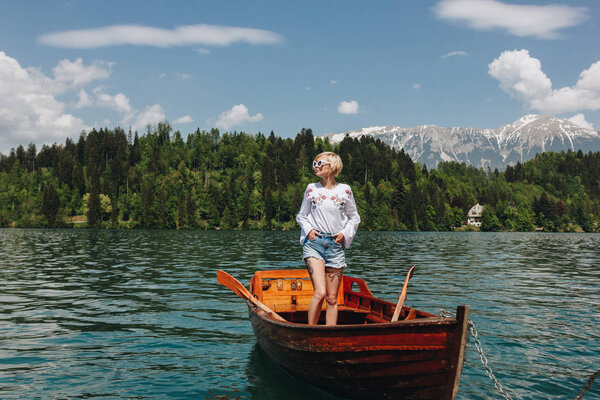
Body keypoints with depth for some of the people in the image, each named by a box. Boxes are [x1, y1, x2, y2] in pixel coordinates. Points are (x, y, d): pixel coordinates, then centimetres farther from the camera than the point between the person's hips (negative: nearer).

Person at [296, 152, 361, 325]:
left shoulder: (345, 190, 5)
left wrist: (345, 233, -1)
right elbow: (301, 216, 16)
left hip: (336, 245, 1)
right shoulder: (311, 189, 6)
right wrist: (309, 230, -1)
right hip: (314, 243, -1)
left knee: (332, 298, 4)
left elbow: (354, 218, 15)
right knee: (320, 292, -17)